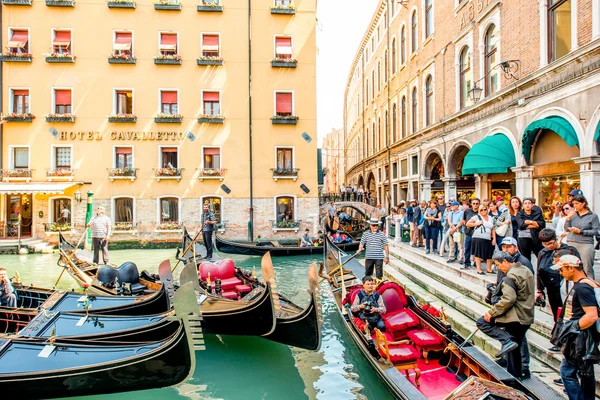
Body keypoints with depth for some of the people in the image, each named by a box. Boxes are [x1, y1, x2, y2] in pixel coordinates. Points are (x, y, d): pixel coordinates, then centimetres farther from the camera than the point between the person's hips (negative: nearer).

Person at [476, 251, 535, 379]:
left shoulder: (510, 277, -17)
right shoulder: (526, 271, 13)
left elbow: (508, 299, -27)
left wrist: (492, 312, -20)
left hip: (515, 317, -10)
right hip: (527, 318, 10)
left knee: (482, 322, -7)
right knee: (514, 348, 19)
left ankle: (506, 340, -18)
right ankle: (515, 376, 28)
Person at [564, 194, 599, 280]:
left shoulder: (593, 216, 2)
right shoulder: (573, 214, 9)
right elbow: (566, 228, 8)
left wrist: (580, 231, -10)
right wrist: (568, 218, -4)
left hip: (586, 245, -3)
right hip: (571, 244, 3)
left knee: (587, 270, -2)